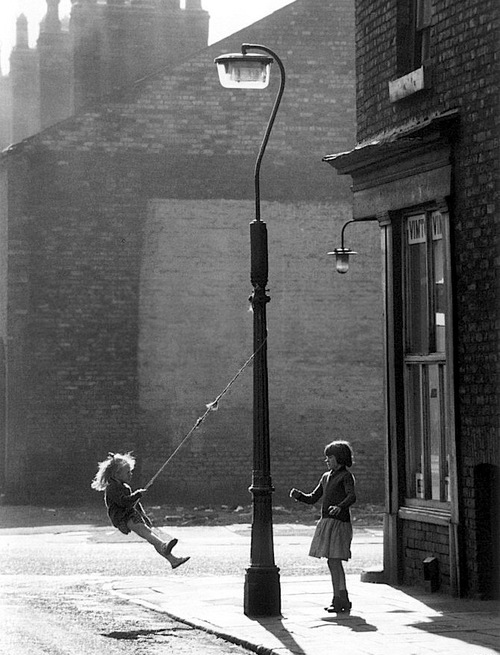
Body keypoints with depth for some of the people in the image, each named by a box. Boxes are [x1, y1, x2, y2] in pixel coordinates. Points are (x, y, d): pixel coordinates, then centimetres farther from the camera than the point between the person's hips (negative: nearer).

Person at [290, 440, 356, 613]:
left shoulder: (346, 476, -6)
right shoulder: (326, 477, 18)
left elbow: (352, 496, -22)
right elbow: (312, 498, 19)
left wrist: (339, 507, -41)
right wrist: (298, 495, 0)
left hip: (339, 523, -8)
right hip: (326, 522, 8)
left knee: (334, 561, -12)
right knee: (332, 563, 8)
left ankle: (342, 600, -11)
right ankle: (338, 599, 12)